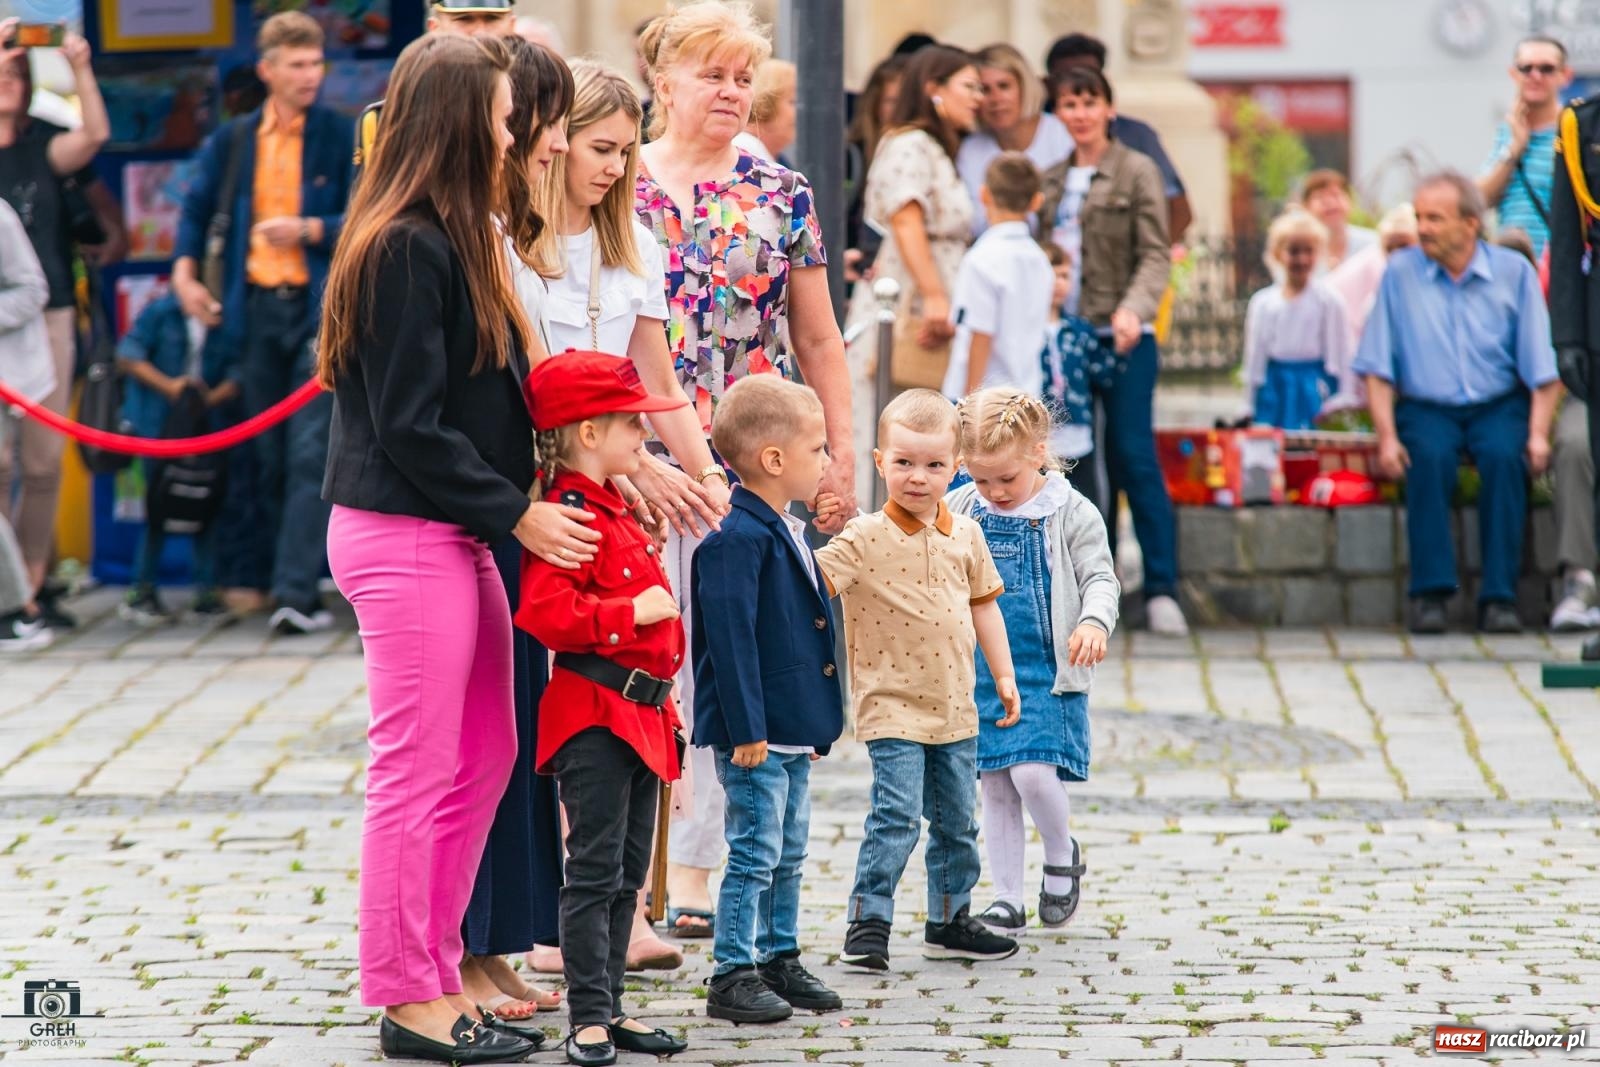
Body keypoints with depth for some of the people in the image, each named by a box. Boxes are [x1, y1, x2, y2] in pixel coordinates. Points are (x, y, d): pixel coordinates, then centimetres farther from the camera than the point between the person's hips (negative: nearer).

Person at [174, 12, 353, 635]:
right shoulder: (232, 142, 10)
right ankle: (274, 581, 21)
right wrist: (185, 273, 9)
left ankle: (296, 592, -17)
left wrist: (309, 230, -17)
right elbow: (197, 208, 22)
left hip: (321, 308, -4)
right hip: (257, 308, 4)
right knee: (268, 459, 10)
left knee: (310, 452, -13)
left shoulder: (343, 138, -1)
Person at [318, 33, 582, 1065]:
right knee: (418, 769, -3)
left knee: (487, 754, 15)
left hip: (456, 537, 10)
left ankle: (437, 970, 23)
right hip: (404, 540, -10)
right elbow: (410, 427, -18)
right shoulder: (405, 251, -16)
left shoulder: (455, 241, 14)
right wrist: (516, 513, -14)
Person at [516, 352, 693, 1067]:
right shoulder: (568, 516, -15)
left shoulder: (619, 512, 17)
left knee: (628, 873, 13)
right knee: (595, 869, -7)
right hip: (594, 712, -10)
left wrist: (664, 700, 27)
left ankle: (609, 1008, 19)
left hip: (641, 711, 10)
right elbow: (546, 611, -28)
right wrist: (635, 611, -22)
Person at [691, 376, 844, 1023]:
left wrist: (815, 724, 23)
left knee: (789, 853, 17)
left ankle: (780, 959, 27)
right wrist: (746, 729, -23)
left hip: (793, 733, 10)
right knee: (755, 854, -4)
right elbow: (729, 636, -23)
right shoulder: (736, 538, -19)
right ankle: (732, 976, 2)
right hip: (755, 736, -10)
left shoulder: (787, 533, 13)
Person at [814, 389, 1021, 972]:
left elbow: (983, 603, 17)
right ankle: (867, 922, -5)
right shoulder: (866, 538, -10)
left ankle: (950, 921, 27)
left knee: (957, 820, 14)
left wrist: (1004, 674, 18)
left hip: (955, 706, 6)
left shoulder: (965, 535, 6)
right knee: (896, 816, -14)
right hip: (892, 703, -6)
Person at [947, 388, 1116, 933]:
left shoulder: (1071, 514, -6)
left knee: (1033, 773, -17)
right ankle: (1007, 901, 16)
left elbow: (1100, 577, -8)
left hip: (1046, 673, -4)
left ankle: (1061, 855, 13)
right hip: (980, 672, 4)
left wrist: (1094, 621, -27)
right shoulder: (961, 510, 5)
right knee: (995, 787, 7)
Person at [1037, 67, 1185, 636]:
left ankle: (1161, 589, -8)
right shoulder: (1051, 181, 15)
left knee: (1134, 456, -9)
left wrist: (1134, 308, -24)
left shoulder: (1136, 172, 0)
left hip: (1122, 338, -5)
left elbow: (1156, 254, -8)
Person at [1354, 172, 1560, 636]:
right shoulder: (1401, 272, 2)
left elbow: (1542, 369, 1)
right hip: (1426, 407, 0)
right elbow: (1377, 368, 1)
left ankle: (1498, 597, -29)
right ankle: (1430, 593, -31)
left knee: (1504, 456, -31)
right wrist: (1386, 436, -11)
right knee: (1429, 456, -32)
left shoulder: (1513, 271, 2)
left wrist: (1538, 433, -12)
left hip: (1498, 405, 0)